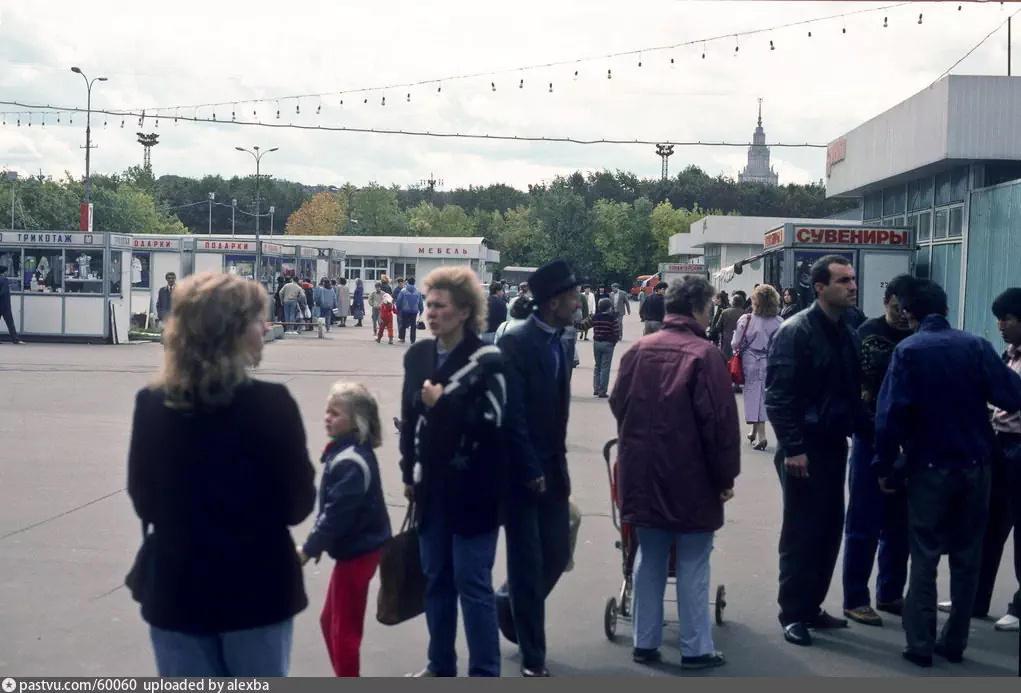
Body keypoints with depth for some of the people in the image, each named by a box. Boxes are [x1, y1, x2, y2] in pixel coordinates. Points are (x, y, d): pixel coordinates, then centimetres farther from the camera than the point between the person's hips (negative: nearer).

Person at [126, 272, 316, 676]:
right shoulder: (270, 403, -15)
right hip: (256, 589, -2)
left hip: (177, 590, 3)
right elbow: (298, 505, -8)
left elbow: (144, 503, 5)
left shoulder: (151, 405, -5)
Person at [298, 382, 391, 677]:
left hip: (357, 550, -10)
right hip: (354, 546, 10)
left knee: (344, 629, 3)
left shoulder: (350, 461, -24)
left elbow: (338, 513, -26)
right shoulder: (345, 451, 7)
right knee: (330, 621, 20)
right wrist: (316, 543, 13)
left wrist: (309, 548, -17)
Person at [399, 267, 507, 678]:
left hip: (472, 489, -5)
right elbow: (409, 418, 12)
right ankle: (440, 665, 29)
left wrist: (444, 403, -21)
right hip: (432, 486, 6)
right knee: (435, 578, 15)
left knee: (472, 582, -1)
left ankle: (485, 674, 11)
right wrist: (409, 474, 12)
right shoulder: (418, 356, 6)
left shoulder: (486, 360, -10)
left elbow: (491, 424, -15)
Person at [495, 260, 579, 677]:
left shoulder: (558, 342, 9)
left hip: (551, 469, 7)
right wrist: (530, 471, -17)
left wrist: (559, 465, 8)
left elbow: (556, 410, 12)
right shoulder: (516, 342, -15)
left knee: (557, 555, 10)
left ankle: (511, 604, 37)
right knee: (528, 564, 1)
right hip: (522, 472, -7)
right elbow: (511, 415, -19)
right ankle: (533, 661, 12)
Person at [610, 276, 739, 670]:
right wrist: (725, 476, -5)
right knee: (693, 565, 5)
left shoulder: (640, 349, 2)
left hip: (641, 475, 5)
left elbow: (618, 405, 11)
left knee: (649, 560, 14)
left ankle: (645, 643, 20)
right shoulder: (703, 354, -13)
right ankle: (696, 649, 11)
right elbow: (720, 421, -15)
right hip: (690, 478, -5)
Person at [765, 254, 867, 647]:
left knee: (829, 530, 12)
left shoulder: (847, 334, 11)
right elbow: (778, 395, -18)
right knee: (801, 533, -1)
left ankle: (811, 607, 24)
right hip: (804, 449, -8)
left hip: (834, 446, 8)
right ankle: (793, 615, 10)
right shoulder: (795, 332, -13)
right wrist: (792, 447, -21)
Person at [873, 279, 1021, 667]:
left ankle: (920, 645, 7)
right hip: (975, 465, 2)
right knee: (967, 556, 12)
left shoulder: (908, 351, -7)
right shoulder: (975, 345, -3)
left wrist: (884, 466, -5)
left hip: (930, 467, -2)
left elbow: (891, 414, -13)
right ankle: (954, 642, 18)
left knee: (924, 557, 6)